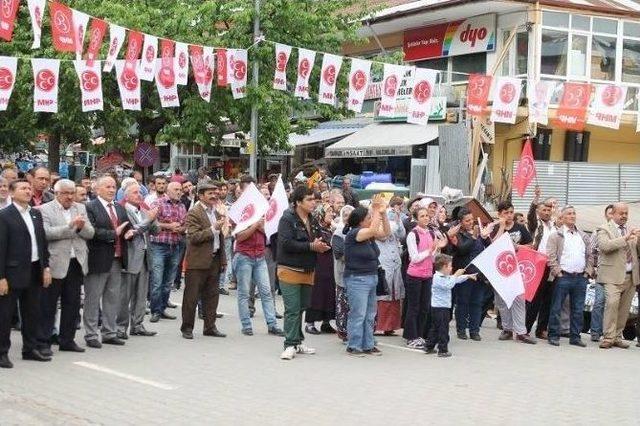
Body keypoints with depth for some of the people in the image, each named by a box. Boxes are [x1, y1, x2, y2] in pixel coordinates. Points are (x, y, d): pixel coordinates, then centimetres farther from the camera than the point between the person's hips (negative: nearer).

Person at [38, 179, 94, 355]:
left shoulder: (80, 208, 12)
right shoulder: (45, 209, -4)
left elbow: (90, 234, 7)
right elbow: (47, 233, -17)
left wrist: (82, 227, -14)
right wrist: (70, 226, -23)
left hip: (77, 262, 5)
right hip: (55, 264, -5)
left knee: (72, 305, 11)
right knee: (48, 306, 2)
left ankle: (67, 340, 21)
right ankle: (43, 342, 8)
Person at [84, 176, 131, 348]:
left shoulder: (120, 208, 15)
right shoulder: (90, 207, -9)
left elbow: (126, 228, 20)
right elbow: (92, 231, -19)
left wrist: (129, 232, -2)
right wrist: (113, 234, -20)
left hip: (116, 260, 7)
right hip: (98, 261, -7)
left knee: (113, 298, 13)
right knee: (93, 300, 2)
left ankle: (110, 333, 22)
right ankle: (91, 335, 10)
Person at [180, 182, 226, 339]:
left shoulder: (216, 211, 15)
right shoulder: (194, 213, -10)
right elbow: (194, 237, -19)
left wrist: (223, 260, 17)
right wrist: (213, 229, -24)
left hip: (214, 260, 7)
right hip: (197, 261, -7)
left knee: (212, 295, 11)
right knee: (191, 296, 1)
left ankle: (210, 327, 20)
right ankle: (187, 328, 10)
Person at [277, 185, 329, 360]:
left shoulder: (311, 219, 13)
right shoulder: (287, 219, -11)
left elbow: (313, 240, 23)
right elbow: (286, 243, -22)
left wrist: (320, 245, -2)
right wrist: (311, 246, -22)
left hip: (307, 271, 8)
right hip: (290, 270, -8)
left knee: (301, 308, 14)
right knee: (292, 309, -7)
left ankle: (297, 342, 23)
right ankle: (290, 345, -3)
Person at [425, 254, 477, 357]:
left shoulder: (445, 277, 15)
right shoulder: (438, 278, -17)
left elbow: (456, 280, 26)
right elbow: (448, 285, -29)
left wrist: (468, 276, 24)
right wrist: (455, 275, -25)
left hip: (444, 307, 11)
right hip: (440, 308, -11)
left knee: (435, 328, 16)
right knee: (443, 329, -6)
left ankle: (429, 347, 23)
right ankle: (443, 350, -3)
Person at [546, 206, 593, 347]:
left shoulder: (584, 236, 17)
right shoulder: (556, 235, 1)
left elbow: (590, 256, 17)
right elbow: (551, 256, -6)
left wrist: (588, 271, 6)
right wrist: (558, 272, -12)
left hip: (581, 277, 4)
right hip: (563, 277, -4)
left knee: (578, 309, 6)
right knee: (556, 308, -2)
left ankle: (575, 337, 13)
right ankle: (553, 336, 4)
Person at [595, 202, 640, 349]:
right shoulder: (604, 229, 1)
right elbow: (604, 246, -17)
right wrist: (625, 238, -23)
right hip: (614, 276, -6)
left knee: (624, 308, 6)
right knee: (612, 304, -17)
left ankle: (617, 337, 14)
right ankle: (608, 338, -13)